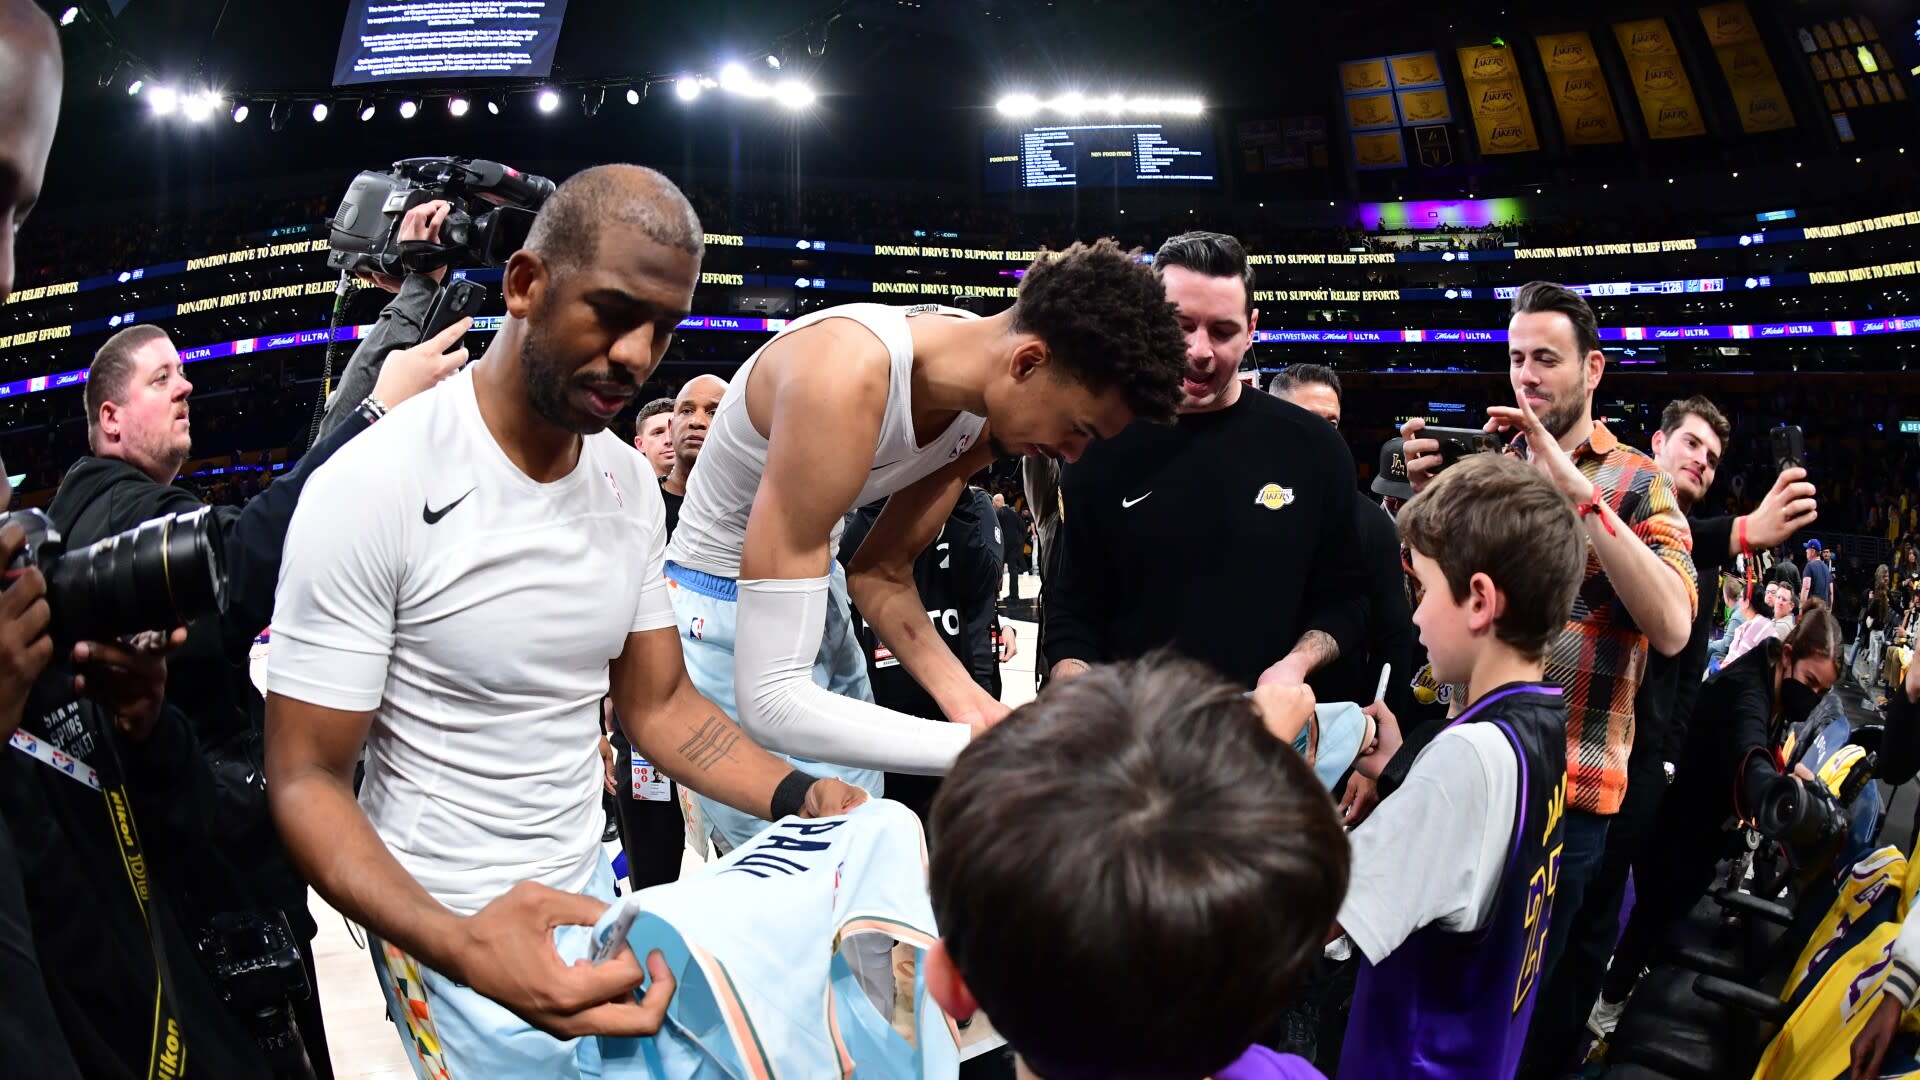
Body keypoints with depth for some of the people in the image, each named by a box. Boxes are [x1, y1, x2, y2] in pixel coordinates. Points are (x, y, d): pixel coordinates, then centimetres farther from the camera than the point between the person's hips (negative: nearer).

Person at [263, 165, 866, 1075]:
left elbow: (658, 703, 4)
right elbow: (307, 782, -19)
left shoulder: (631, 484, -2)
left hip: (588, 891, 6)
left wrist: (799, 796, -15)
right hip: (447, 929, -6)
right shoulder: (372, 488, -22)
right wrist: (462, 945, -36)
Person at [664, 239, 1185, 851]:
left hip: (811, 590, 7)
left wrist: (967, 701, -12)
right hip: (722, 615, -7)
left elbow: (881, 575, 4)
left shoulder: (985, 397, -8)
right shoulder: (847, 378, -34)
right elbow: (768, 695, -35)